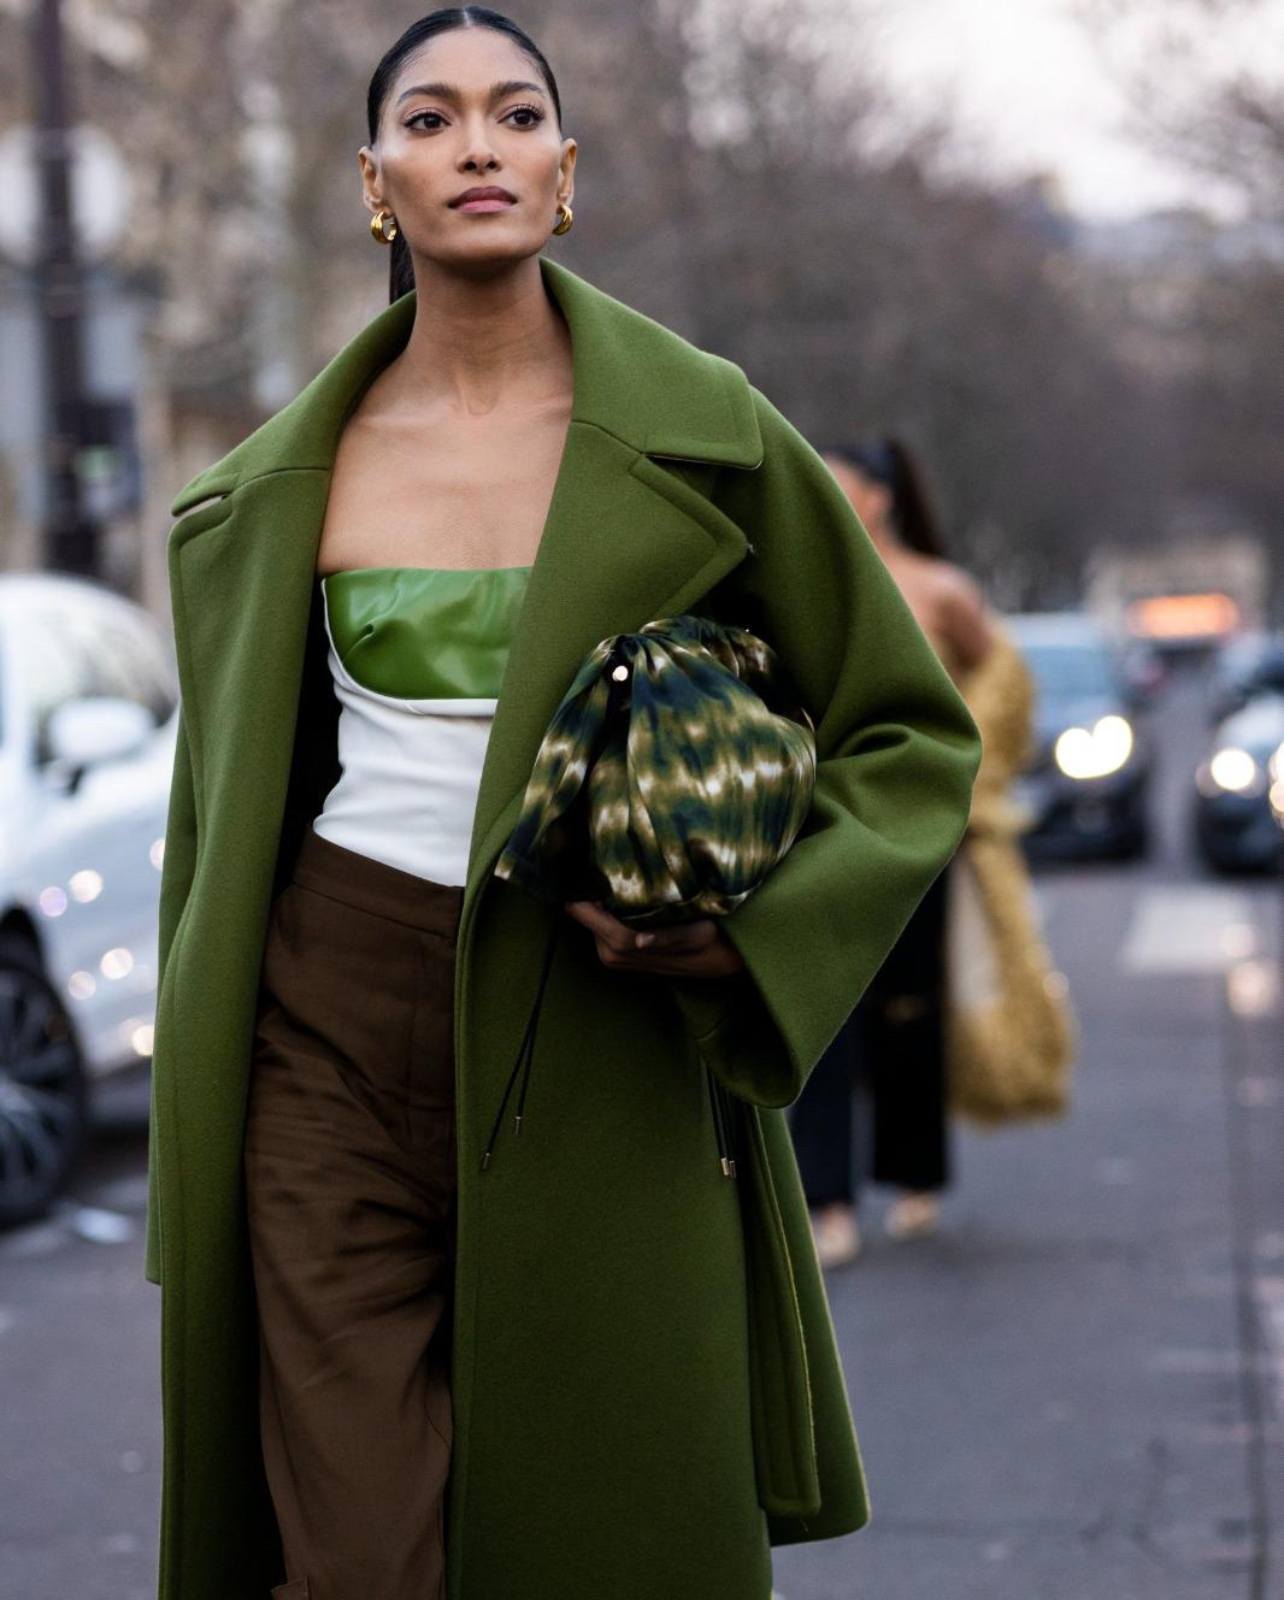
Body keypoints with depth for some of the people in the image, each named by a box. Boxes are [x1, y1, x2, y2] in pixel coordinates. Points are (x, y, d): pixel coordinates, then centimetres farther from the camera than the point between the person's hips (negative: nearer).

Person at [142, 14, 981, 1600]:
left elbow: (913, 737, 4)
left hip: (605, 1045, -1)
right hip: (338, 1019, 1)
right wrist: (200, 1135, 14)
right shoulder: (289, 475, 6)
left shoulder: (702, 433, -1)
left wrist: (756, 928, -13)